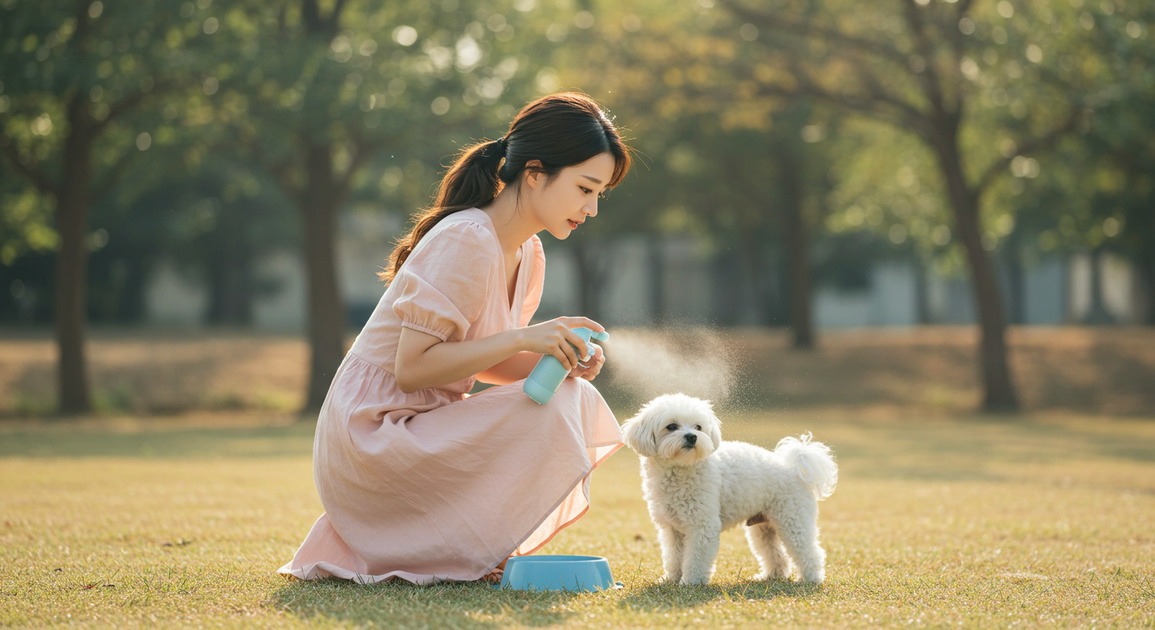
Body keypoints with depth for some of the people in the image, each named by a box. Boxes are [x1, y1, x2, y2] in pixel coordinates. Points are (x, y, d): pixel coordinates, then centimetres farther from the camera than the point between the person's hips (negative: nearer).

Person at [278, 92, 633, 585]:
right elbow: (412, 368, -23)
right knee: (550, 412, -22)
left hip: (423, 425, 10)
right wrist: (523, 338, -27)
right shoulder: (466, 241, -21)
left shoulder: (527, 254, 8)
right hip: (370, 430, -10)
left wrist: (559, 359, -5)